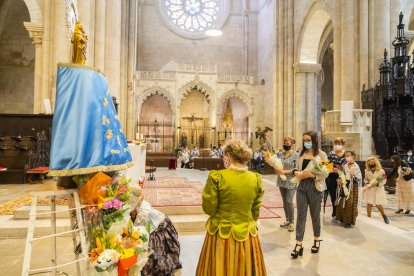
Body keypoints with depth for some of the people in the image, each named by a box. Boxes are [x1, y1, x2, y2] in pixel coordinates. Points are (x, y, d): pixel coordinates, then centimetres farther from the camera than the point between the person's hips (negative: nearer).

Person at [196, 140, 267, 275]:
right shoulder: (256, 179, -6)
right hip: (247, 234, 3)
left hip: (221, 234, -3)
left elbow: (209, 209, -12)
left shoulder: (217, 177, -18)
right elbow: (255, 211, 4)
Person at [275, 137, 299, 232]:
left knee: (289, 202, -6)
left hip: (291, 182, -5)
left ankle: (291, 222, 7)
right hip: (281, 181, 5)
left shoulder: (296, 155, -8)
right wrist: (276, 170, -8)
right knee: (284, 202, 13)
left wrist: (284, 171, -21)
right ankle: (287, 220, 26)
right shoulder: (280, 154, 8)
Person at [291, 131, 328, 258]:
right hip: (301, 187, 3)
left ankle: (317, 241, 34)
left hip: (315, 188, -3)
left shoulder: (321, 155, -4)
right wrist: (296, 172, -11)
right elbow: (296, 168, 11)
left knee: (315, 215, 14)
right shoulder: (301, 154, 8)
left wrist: (311, 174, -23)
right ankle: (298, 245, 5)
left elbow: (325, 173, -10)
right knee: (301, 216, 1)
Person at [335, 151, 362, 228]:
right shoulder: (344, 166, 6)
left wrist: (354, 176, -24)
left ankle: (349, 221, 8)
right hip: (344, 186, 5)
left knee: (350, 204, -1)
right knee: (342, 203, 8)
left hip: (352, 188, -5)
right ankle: (343, 219, 21)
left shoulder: (356, 167, -7)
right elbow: (340, 175, 12)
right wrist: (339, 180, -7)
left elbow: (359, 179, -8)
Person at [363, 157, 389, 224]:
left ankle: (384, 216, 24)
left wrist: (378, 184, -20)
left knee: (378, 204, -4)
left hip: (378, 189, -3)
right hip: (369, 189, 3)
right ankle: (368, 218, 10)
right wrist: (366, 183, -5)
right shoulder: (367, 171, 3)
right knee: (369, 203, -1)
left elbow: (384, 180, -6)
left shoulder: (381, 171, -8)